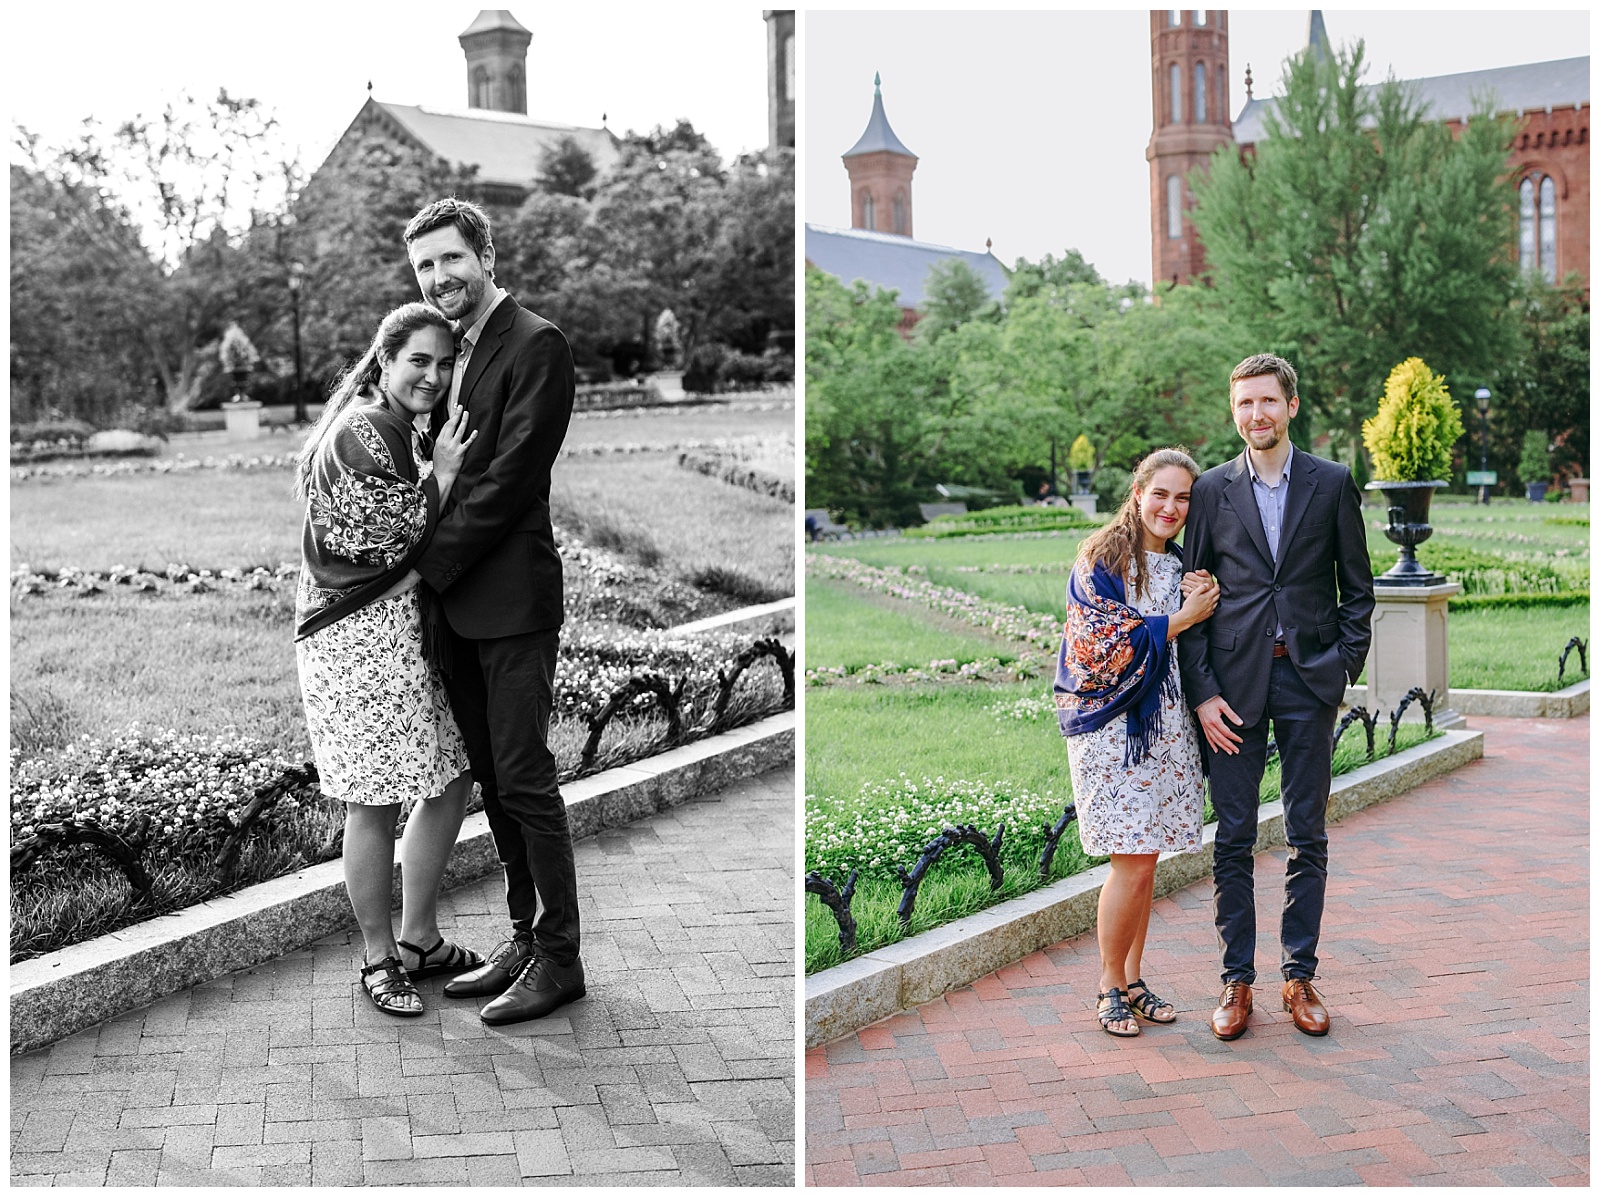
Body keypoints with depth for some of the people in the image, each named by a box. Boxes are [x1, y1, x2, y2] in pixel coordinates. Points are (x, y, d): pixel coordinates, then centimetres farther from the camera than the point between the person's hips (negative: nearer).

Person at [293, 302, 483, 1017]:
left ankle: (419, 940, 25)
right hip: (358, 637, -10)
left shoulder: (402, 431, 18)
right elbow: (384, 542, -17)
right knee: (375, 804, -2)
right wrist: (440, 476, -14)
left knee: (451, 781, 11)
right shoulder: (360, 434, -14)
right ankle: (378, 959, 13)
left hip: (405, 629, 10)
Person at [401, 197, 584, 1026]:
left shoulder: (535, 345, -11)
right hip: (456, 605, 9)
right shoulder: (450, 348, 15)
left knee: (525, 780, -4)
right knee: (493, 779, 14)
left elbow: (510, 477, -17)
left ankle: (559, 960, 6)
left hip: (512, 599, -8)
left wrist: (430, 564, -13)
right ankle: (525, 937, 25)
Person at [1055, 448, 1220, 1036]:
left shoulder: (1182, 565, 13)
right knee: (1134, 864, -7)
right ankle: (1111, 984, 10)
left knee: (1145, 860, 9)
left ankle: (1133, 978, 21)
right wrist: (1180, 618, -11)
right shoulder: (1102, 558, -6)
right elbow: (1102, 644, -14)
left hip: (1165, 724, 6)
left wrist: (1204, 605, -4)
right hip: (1113, 725, -6)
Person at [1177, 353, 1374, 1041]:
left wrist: (1344, 668, -2)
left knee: (1307, 836, 6)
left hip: (1307, 676, 0)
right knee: (1233, 837, 3)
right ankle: (1237, 980, 12)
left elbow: (1357, 588, 8)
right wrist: (1202, 692, -4)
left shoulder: (1332, 484, 4)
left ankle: (1300, 976, 17)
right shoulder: (1212, 491, 4)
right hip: (1234, 679, 0)